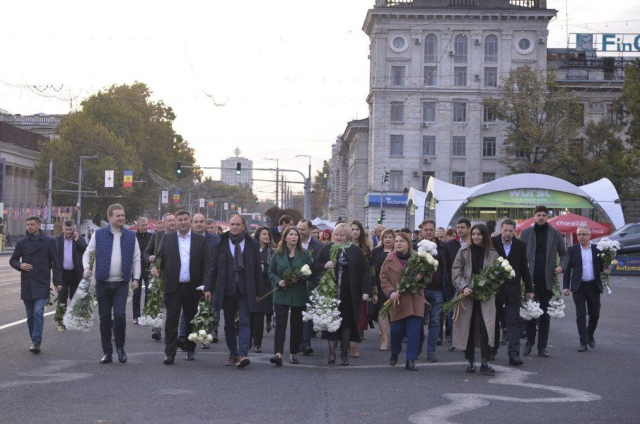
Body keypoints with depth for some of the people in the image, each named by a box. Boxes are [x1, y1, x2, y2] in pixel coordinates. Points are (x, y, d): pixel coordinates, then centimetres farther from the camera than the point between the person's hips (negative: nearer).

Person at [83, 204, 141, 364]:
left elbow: (136, 259, 9)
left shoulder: (131, 236, 6)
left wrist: (136, 278, 0)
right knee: (104, 318, 4)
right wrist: (86, 268, -7)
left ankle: (120, 347, 5)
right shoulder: (99, 234, 4)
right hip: (103, 283, 1)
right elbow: (87, 253, 10)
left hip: (121, 284, -1)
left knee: (120, 314, -15)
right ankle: (107, 352, 14)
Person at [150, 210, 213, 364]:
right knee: (171, 320, -4)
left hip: (192, 287, 1)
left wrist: (206, 283, -12)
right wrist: (154, 266, -15)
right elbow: (159, 256, 7)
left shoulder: (201, 240, 4)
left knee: (191, 320, 11)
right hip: (173, 287, 0)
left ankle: (190, 349, 25)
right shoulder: (167, 238, 7)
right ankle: (169, 353, -3)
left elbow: (208, 263, 0)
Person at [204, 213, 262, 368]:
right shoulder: (221, 243, 4)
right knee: (229, 324, 8)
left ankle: (242, 354, -18)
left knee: (245, 322, -11)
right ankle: (233, 354, 18)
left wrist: (258, 291, 5)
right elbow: (214, 267, 5)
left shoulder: (252, 244, 4)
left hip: (245, 290, -1)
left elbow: (257, 269, 6)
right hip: (227, 290, 1)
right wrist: (208, 287, 0)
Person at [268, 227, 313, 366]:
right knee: (280, 323, -11)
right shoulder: (278, 254, 5)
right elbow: (271, 272, 6)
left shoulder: (304, 254, 5)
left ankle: (293, 353, 19)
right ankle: (278, 354, -18)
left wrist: (299, 278, -14)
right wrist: (278, 282, -12)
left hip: (299, 295, 1)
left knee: (297, 324, 6)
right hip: (281, 294, -1)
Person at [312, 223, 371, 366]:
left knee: (347, 323, 4)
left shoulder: (356, 251, 3)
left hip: (349, 294, -1)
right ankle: (332, 352, 4)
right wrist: (325, 266, -13)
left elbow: (365, 271, 2)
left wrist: (366, 291, -6)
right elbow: (315, 267, 8)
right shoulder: (327, 249, 7)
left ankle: (344, 353, 15)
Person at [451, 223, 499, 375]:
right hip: (467, 294, 1)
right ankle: (470, 361, 13)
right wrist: (463, 287, -12)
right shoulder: (464, 252, 5)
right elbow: (456, 272, 1)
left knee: (486, 327, -12)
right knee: (468, 328, 4)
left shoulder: (493, 253, 6)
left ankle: (485, 362, -11)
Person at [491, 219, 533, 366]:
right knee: (493, 320, 11)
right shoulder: (492, 243, -5)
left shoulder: (520, 245, 3)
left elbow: (524, 268, 9)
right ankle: (492, 349, 25)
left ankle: (514, 354, -9)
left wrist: (529, 289, 9)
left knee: (513, 321, -5)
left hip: (513, 289, 1)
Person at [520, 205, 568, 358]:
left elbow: (564, 254, 11)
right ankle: (529, 342, 16)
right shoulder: (526, 233, 6)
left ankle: (542, 346, 10)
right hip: (530, 279, 0)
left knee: (545, 314, 5)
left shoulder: (555, 234, 6)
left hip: (547, 279, 0)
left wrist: (562, 266, -9)